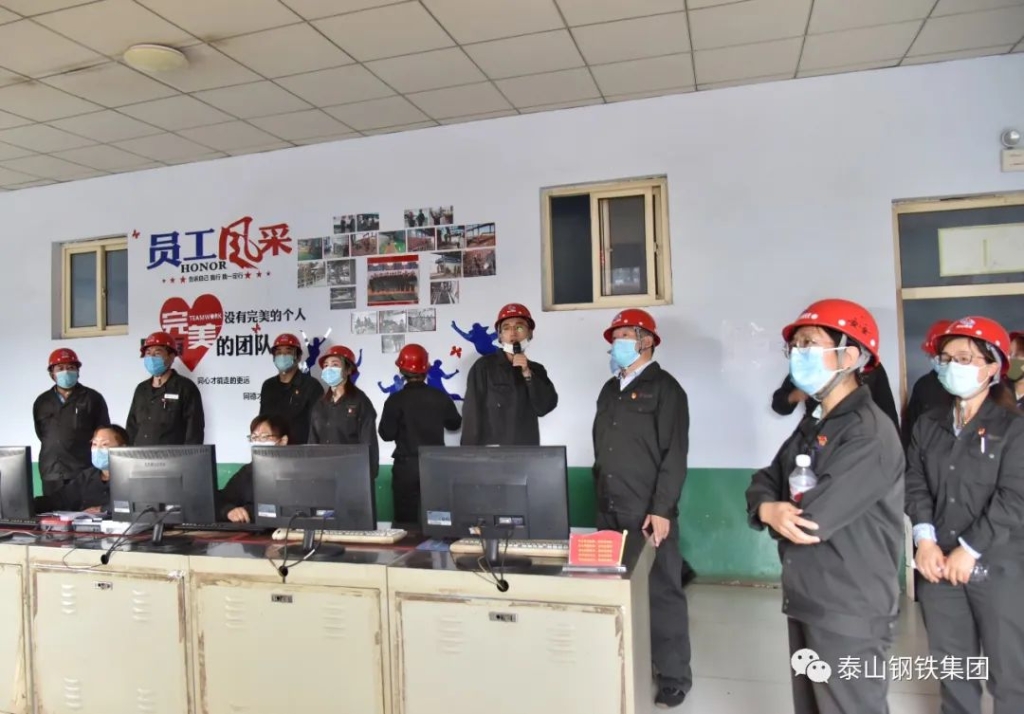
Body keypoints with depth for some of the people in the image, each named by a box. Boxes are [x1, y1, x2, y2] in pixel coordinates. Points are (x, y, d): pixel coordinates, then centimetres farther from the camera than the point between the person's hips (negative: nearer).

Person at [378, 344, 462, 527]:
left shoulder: (396, 399, -10)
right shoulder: (440, 397, -2)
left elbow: (387, 434, -8)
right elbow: (455, 424, 13)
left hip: (406, 465, -3)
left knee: (406, 519, 4)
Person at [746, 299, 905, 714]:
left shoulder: (869, 433, -19)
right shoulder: (812, 427, 11)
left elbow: (814, 519, -27)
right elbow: (764, 483, 6)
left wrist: (769, 512, -7)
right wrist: (770, 508, -17)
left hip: (849, 615, -9)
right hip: (805, 605, 9)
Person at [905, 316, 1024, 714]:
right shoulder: (928, 425, 10)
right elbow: (915, 484, 5)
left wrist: (969, 549, -15)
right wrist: (924, 539, -9)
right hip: (938, 564, 4)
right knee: (951, 664, 15)